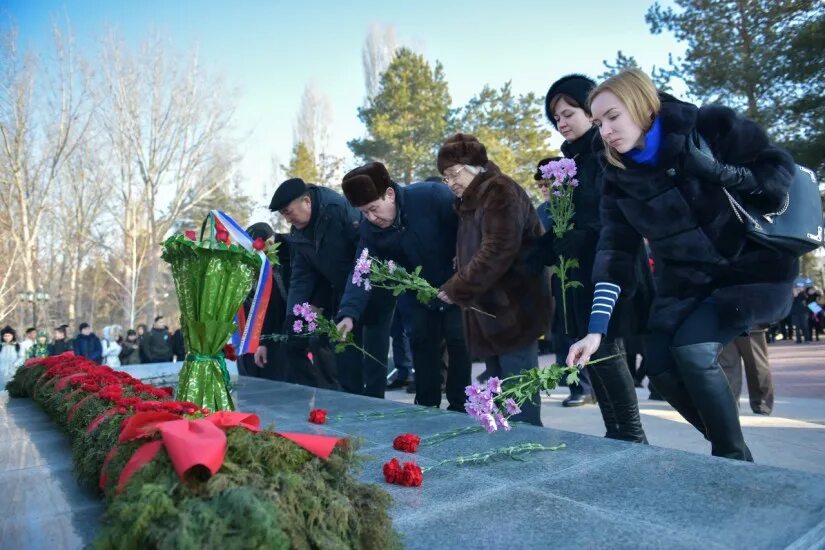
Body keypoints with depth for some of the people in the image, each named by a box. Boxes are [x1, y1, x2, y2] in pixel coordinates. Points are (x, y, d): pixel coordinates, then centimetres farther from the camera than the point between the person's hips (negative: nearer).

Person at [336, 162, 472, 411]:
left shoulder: (432, 196, -30)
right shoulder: (370, 228, -16)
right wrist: (349, 313, -33)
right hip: (421, 290, 4)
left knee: (458, 340, -3)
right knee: (421, 341, 7)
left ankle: (458, 406, 13)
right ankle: (426, 405, 23)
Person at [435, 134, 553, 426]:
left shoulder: (500, 191, -11)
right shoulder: (470, 201, 19)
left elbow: (498, 251, -23)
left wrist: (456, 289, -18)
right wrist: (456, 287, 6)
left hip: (512, 309, -9)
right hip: (490, 309, 10)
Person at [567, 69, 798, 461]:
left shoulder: (710, 126, -12)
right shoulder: (618, 177, -3)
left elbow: (780, 167, -7)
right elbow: (614, 250, -9)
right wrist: (597, 328, -18)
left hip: (754, 267, -4)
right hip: (685, 282, 5)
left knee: (692, 347, -23)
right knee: (661, 366, -9)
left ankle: (734, 458, 0)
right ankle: (726, 446, 17)